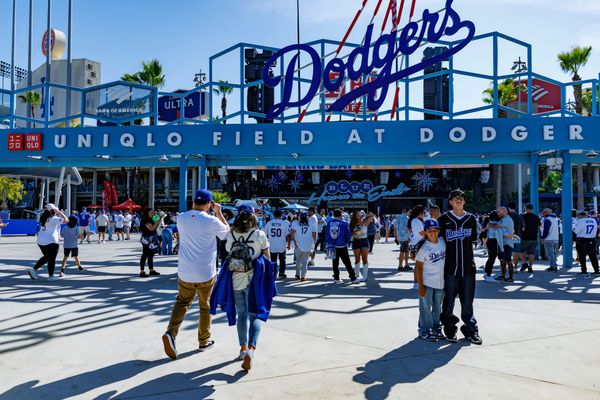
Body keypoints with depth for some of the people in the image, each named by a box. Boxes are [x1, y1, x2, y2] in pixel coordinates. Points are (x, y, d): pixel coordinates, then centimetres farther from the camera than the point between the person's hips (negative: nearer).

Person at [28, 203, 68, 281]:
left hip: (41, 241, 8)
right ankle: (51, 276, 12)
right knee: (52, 259, 4)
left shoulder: (43, 218, 8)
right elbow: (65, 219, -17)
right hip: (51, 241, -8)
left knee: (46, 257, 23)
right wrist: (59, 211, -11)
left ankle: (34, 269, 15)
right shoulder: (53, 219, -16)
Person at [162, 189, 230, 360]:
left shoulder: (181, 218, -4)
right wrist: (219, 213, 7)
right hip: (206, 273, -3)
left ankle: (171, 332, -4)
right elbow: (227, 232, 3)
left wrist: (194, 208, 17)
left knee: (182, 302, 18)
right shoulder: (212, 221, -16)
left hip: (185, 272, 3)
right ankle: (204, 341, 27)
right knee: (206, 307, 15)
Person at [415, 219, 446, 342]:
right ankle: (424, 331, 14)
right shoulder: (424, 248, -15)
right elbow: (418, 267, -12)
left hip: (440, 282, 5)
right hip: (427, 283, -5)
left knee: (437, 306, 17)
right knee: (426, 307, 3)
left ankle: (436, 328, 31)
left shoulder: (443, 242, -1)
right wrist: (421, 286, -14)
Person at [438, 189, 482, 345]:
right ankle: (450, 330, 18)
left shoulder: (471, 218, 8)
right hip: (450, 266, -2)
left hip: (468, 266, 2)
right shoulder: (444, 219, -1)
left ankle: (470, 330, 21)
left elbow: (473, 239, 14)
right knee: (449, 299, 5)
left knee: (468, 300, 8)